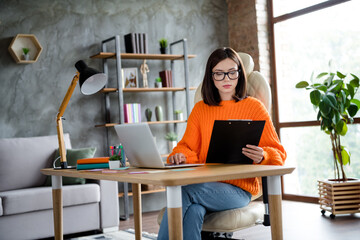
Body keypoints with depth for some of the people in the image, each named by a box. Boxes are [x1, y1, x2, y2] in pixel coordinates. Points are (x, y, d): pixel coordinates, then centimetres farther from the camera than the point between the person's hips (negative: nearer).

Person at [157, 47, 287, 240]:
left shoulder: (254, 107, 6)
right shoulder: (200, 109, 18)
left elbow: (278, 153, 4)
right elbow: (189, 147, 15)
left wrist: (261, 157, -20)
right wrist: (180, 156, -10)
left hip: (239, 189, -3)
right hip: (205, 184, 3)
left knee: (182, 191, -30)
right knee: (194, 211, -34)